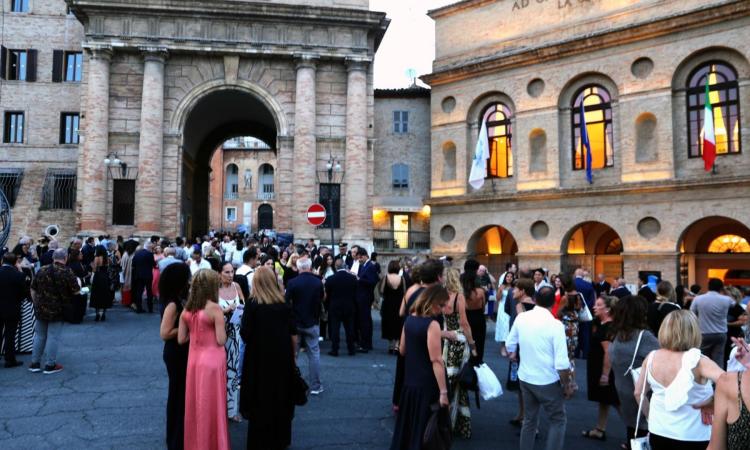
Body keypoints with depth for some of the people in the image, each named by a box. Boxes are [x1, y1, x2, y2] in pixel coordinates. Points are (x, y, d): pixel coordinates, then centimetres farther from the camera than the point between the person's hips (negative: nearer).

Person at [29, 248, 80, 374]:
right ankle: (50, 365, 7)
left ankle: (35, 363, 22)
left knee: (39, 335, 17)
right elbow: (76, 291, -9)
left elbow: (33, 289, 9)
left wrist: (36, 303, 19)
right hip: (57, 311, -5)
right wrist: (78, 283, 11)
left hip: (40, 309, 5)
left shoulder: (42, 270, 4)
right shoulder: (67, 272, -12)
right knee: (53, 337, 2)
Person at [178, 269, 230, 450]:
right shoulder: (214, 308, -15)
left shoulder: (187, 309, 2)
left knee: (195, 404, 18)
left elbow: (181, 339, 5)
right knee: (212, 406, 8)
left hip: (194, 359, 6)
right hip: (212, 360, -5)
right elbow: (221, 340, -16)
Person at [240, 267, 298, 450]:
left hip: (259, 359, -3)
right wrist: (291, 355, 10)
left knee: (260, 400, 10)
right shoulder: (285, 305, -3)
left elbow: (245, 335, -15)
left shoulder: (252, 306, -12)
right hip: (282, 358, 3)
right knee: (281, 398, 16)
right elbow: (293, 334, -2)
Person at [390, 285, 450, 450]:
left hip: (409, 381, 7)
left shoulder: (410, 319, 3)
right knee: (424, 430, 7)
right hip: (427, 385, -7)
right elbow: (436, 360, -23)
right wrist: (443, 391, -22)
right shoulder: (432, 324, -19)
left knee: (406, 424, 21)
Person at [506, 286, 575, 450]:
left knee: (529, 420, 21)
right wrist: (567, 386, -5)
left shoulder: (521, 318, -5)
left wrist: (513, 354, 34)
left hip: (525, 378, 5)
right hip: (547, 381, -5)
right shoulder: (555, 324, -19)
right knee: (558, 421, 13)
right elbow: (562, 363, -21)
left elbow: (510, 343, 11)